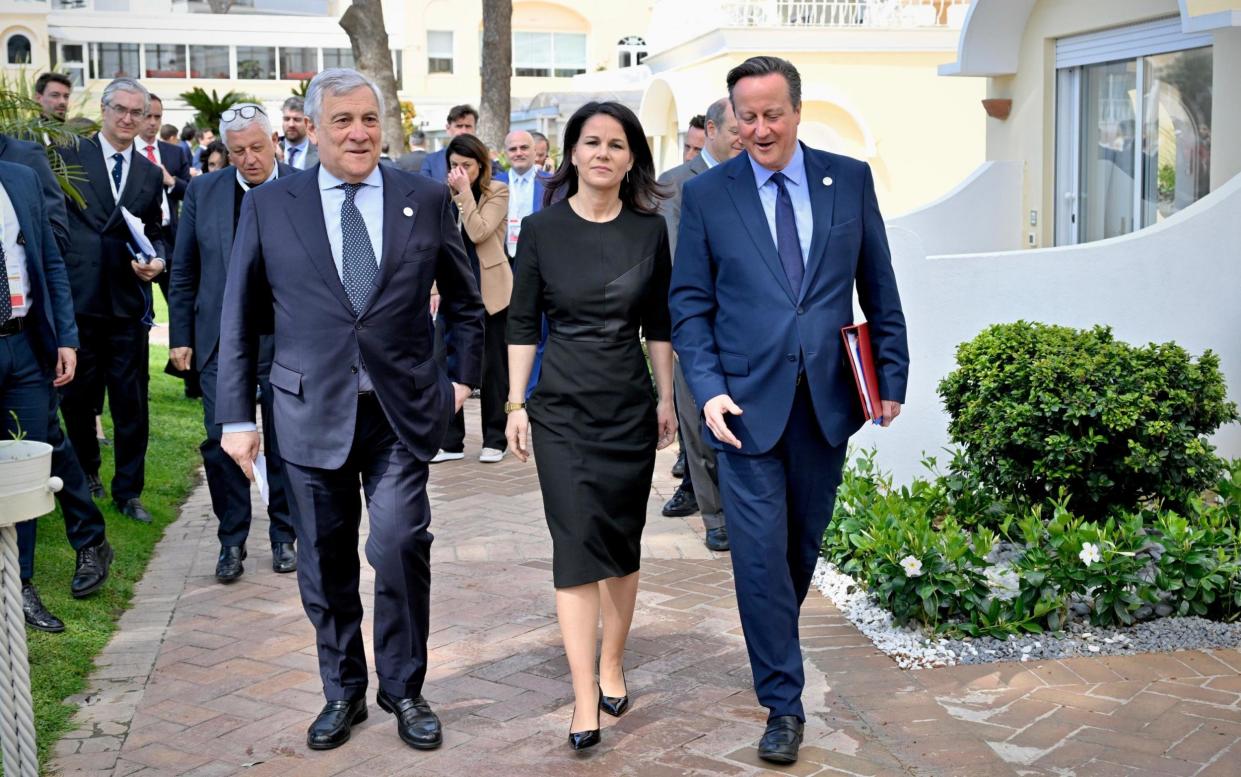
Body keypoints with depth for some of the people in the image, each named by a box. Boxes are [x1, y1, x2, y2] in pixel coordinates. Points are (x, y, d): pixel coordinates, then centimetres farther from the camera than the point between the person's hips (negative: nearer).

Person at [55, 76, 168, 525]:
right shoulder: (69, 155, 1)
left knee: (131, 401, 4)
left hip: (128, 302, 2)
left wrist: (157, 260, -6)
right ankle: (86, 471, 33)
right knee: (77, 397, 11)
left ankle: (128, 491, 15)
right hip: (77, 298, -2)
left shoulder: (150, 174, 12)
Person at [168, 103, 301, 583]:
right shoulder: (203, 192, 4)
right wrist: (180, 337, 4)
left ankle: (284, 537, 24)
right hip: (221, 344, 2)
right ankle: (231, 541, 14)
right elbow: (184, 272, 8)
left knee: (286, 445, 8)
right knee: (222, 443, 0)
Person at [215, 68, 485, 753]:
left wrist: (463, 377, 9)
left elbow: (464, 300, 15)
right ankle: (342, 692, 28)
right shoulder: (269, 206, 2)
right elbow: (240, 319, 5)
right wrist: (236, 416, 2)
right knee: (326, 563, 9)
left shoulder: (427, 200, 3)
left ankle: (404, 689, 10)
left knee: (399, 543, -11)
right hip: (312, 411, 1)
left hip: (401, 412, -1)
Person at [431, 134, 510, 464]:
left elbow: (478, 232, -17)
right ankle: (450, 441, 6)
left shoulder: (497, 192, -2)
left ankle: (495, 440, 15)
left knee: (493, 366, 5)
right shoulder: (447, 195, 10)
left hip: (490, 289, -4)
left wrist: (465, 191, -14)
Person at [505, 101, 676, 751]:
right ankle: (585, 697, -6)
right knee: (576, 543, -8)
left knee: (622, 543, 10)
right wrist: (516, 405, -1)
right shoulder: (542, 229, -3)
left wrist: (667, 398, 10)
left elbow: (658, 323, 9)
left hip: (631, 406, 2)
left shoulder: (649, 229, 2)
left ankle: (612, 666, 28)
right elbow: (521, 323, 1)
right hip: (562, 407, -2)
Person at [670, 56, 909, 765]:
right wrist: (708, 389, -10)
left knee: (805, 543, 15)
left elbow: (879, 288, 8)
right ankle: (783, 703, 8)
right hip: (748, 401, -2)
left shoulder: (851, 180, 4)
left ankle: (777, 644, 41)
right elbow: (691, 304, 1)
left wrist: (893, 374, 4)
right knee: (760, 552, -3)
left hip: (826, 399, 2)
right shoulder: (706, 195, 0)